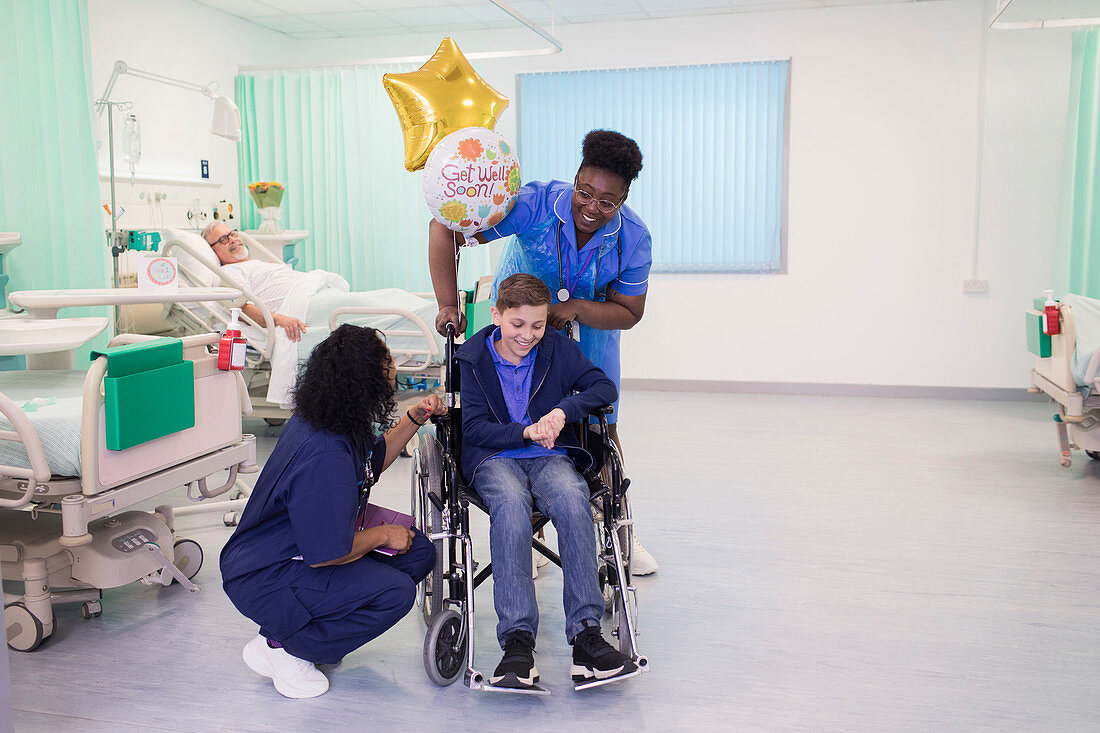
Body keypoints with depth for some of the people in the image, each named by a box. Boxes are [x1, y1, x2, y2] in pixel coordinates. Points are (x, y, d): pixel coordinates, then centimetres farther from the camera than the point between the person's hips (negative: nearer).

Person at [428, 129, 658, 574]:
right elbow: (445, 228, -30)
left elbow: (628, 312, -12)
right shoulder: (535, 204, -31)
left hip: (590, 321, 2)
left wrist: (576, 308, -31)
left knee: (602, 427, 3)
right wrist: (448, 306, -34)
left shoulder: (633, 238, -23)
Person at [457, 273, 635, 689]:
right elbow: (473, 427, -1)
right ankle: (517, 640, -40)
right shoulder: (473, 358, 5)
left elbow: (604, 387, 4)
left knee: (572, 500, -35)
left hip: (550, 457, 2)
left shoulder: (558, 350, 10)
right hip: (494, 459, -1)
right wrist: (527, 432, -15)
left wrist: (562, 412, -13)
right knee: (511, 505, -38)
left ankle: (586, 633, -35)